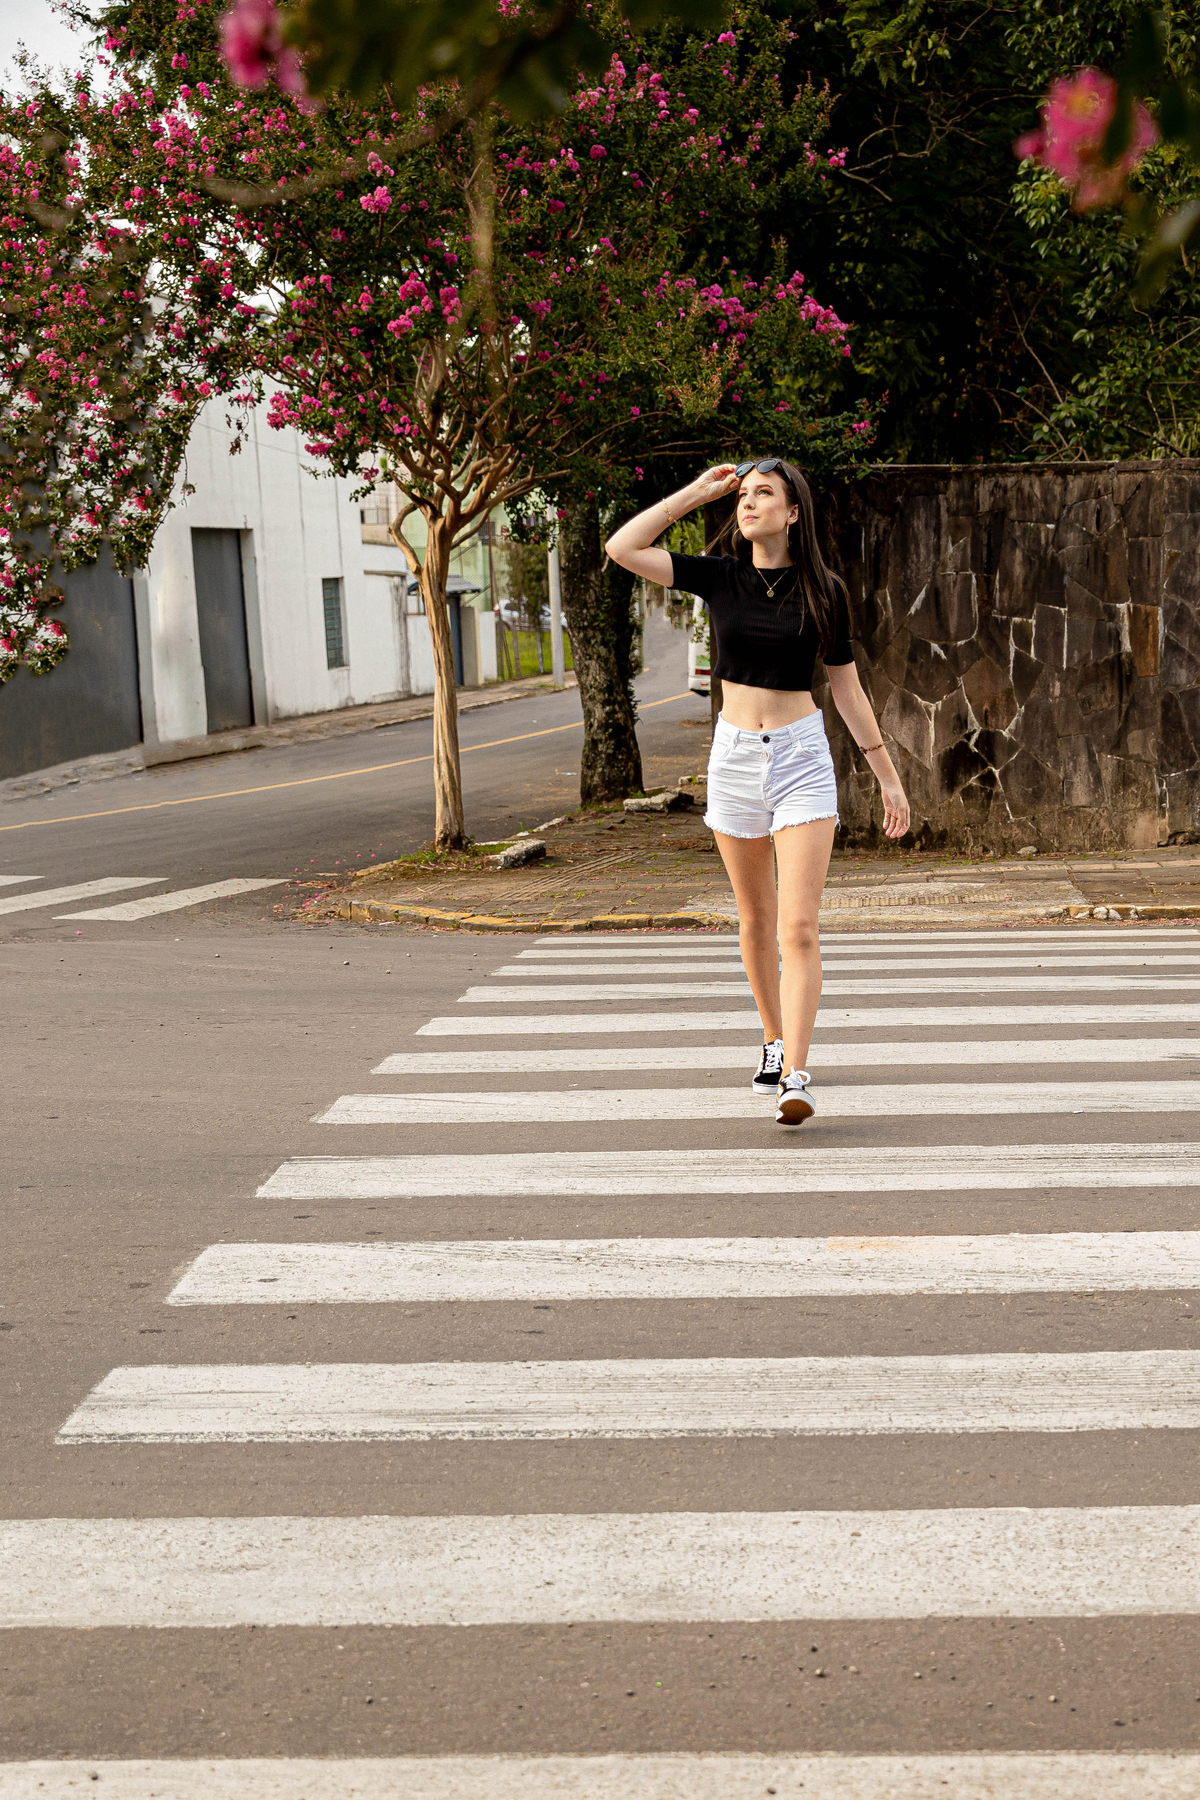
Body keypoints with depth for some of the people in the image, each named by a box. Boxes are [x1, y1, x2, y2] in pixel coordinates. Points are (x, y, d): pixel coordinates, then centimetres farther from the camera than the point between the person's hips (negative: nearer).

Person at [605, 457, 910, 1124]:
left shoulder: (825, 591, -2)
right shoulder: (721, 577, 1)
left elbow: (848, 689, 5)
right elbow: (623, 548, -8)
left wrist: (889, 779, 6)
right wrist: (699, 491, -5)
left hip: (803, 756, -3)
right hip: (735, 756, 3)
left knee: (799, 926, -12)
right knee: (756, 918, 15)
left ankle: (794, 1078, -18)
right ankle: (776, 1041, 33)